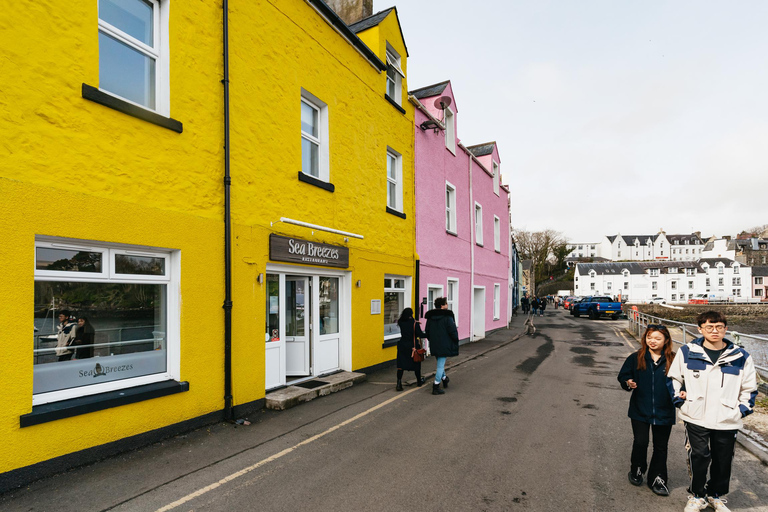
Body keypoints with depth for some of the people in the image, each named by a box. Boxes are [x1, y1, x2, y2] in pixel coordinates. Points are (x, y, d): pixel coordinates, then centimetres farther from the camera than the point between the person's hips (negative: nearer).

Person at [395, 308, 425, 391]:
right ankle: (419, 381, 33)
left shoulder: (401, 323, -3)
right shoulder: (415, 323, -13)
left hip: (402, 346, 2)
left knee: (401, 365, 2)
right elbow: (420, 334, -15)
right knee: (416, 364, 16)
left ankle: (399, 383, -8)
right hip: (413, 346, -2)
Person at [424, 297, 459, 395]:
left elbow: (427, 332, 12)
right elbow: (453, 331, -13)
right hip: (444, 345, -7)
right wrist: (456, 340, 3)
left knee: (440, 363, 24)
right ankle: (436, 387, -3)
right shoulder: (447, 317, -13)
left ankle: (444, 379, 42)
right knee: (441, 365, -3)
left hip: (434, 345, 7)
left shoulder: (430, 317, 7)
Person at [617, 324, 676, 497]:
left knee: (661, 447, 11)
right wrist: (628, 383, -16)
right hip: (640, 410, 0)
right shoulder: (636, 358, -2)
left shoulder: (672, 360, -3)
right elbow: (623, 376, 4)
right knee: (640, 442, 0)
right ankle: (637, 471, 25)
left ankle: (657, 479, 27)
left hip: (664, 411, 1)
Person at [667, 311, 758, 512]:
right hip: (696, 418, -1)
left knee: (723, 461, 13)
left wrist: (741, 410, 2)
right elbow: (673, 379, 7)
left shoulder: (741, 357, -2)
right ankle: (697, 495, 20)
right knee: (698, 457, -2)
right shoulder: (687, 352, -4)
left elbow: (749, 388, 10)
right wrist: (680, 401, 1)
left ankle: (716, 495, 36)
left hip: (727, 421, 2)